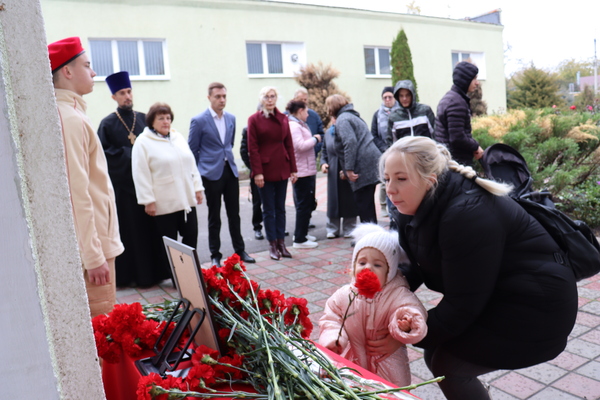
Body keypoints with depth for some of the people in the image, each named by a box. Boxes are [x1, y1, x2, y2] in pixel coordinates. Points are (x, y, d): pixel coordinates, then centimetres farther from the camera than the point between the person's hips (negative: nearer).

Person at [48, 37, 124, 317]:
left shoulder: (68, 114, 15)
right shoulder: (70, 118, -15)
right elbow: (77, 194, -21)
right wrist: (93, 256, -20)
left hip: (92, 243, 9)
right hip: (89, 246, -9)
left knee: (99, 320, 16)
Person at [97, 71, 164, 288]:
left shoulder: (143, 119, 12)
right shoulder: (108, 123, 1)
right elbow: (104, 151, -7)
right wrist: (128, 154, -11)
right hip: (122, 183, -3)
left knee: (150, 227, 4)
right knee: (129, 230, 0)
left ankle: (152, 271, 14)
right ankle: (128, 274, 11)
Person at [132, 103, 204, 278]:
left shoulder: (178, 137, 12)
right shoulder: (143, 142, -6)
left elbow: (191, 164, 15)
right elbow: (141, 175, -10)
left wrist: (198, 188, 10)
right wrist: (148, 201, -13)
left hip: (186, 199, 6)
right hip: (164, 203, -6)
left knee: (191, 236, 11)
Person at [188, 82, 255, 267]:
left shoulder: (231, 118, 8)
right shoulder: (199, 121, -8)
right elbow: (192, 150, -2)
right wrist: (202, 170, 1)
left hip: (231, 171, 5)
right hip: (212, 174, -4)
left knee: (234, 214, 11)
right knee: (214, 217, 5)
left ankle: (240, 250, 23)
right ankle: (215, 255, 17)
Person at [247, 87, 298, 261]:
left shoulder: (283, 118, 8)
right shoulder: (254, 119, -3)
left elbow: (289, 145, 8)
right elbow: (252, 148, -8)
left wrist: (293, 169, 5)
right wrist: (257, 172, -14)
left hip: (282, 169, 4)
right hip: (265, 170, -4)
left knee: (280, 208, 10)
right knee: (269, 210, 4)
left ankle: (281, 243, 19)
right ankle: (272, 245, 13)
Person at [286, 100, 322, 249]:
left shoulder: (299, 125, 17)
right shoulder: (294, 126, -15)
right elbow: (300, 145, -26)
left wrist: (314, 140, 5)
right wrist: (315, 139, -13)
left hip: (307, 170, 11)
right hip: (302, 171, -11)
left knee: (305, 204, 19)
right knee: (304, 205, -5)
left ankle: (300, 234, 30)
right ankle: (300, 240, 2)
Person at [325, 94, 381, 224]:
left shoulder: (342, 119, -6)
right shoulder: (353, 116, 24)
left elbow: (350, 143, -19)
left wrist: (349, 169, -19)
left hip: (363, 167, -10)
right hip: (371, 164, 10)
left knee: (364, 205, -5)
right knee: (367, 204, 16)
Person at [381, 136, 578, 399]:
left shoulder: (467, 213, -30)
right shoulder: (417, 206, -4)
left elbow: (462, 304, -26)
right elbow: (415, 267, 2)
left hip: (535, 308, -8)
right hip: (494, 299, 8)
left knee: (447, 364, -12)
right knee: (435, 354, 5)